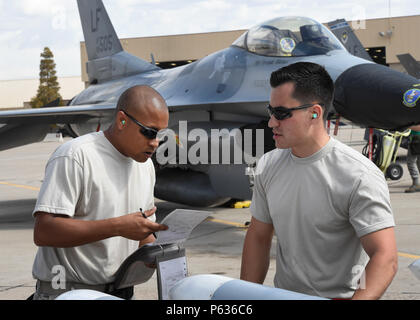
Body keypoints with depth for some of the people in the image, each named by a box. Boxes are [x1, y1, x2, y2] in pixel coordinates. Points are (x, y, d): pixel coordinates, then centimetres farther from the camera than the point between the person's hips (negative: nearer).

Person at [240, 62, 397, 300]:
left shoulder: (359, 176, -20)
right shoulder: (268, 166, 1)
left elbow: (385, 258, -25)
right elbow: (258, 237, 10)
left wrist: (357, 299, -39)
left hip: (340, 295, -6)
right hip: (282, 292, 6)